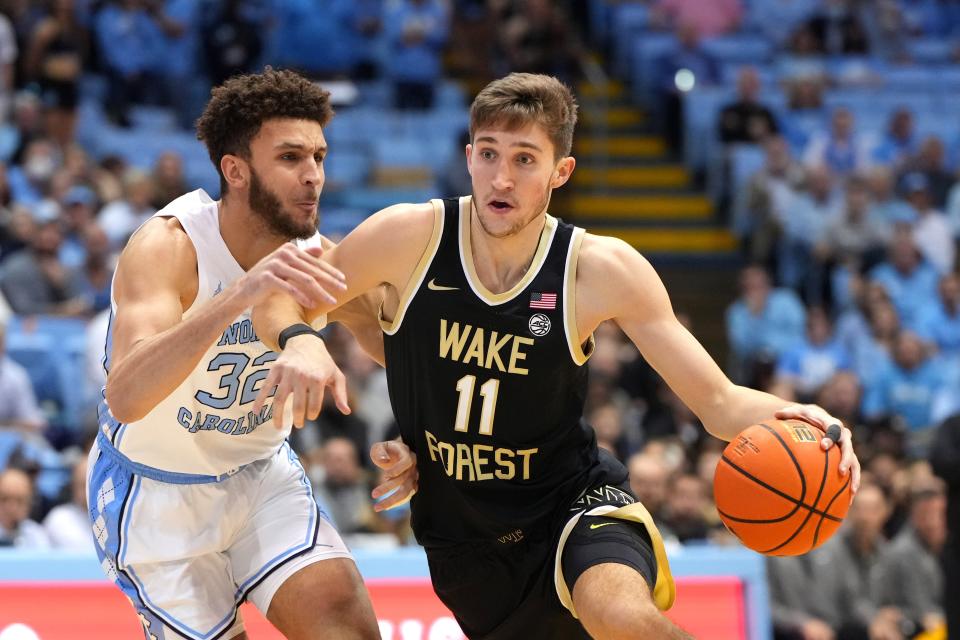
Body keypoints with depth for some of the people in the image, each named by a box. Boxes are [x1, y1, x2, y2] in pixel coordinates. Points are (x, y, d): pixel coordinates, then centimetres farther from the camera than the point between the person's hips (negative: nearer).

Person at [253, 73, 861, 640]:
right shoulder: (411, 237, -15)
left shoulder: (601, 270, -16)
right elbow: (278, 302, -2)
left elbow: (718, 401, -13)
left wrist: (783, 416, -36)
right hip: (464, 541, 3)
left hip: (572, 500, -3)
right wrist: (299, 341, -26)